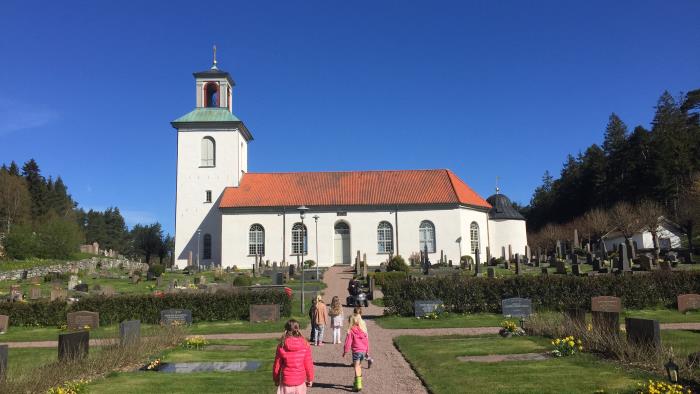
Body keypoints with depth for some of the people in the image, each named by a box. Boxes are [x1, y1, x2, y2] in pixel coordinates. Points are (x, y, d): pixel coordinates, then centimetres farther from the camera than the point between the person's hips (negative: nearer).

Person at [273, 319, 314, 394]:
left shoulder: (282, 346, -10)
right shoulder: (305, 345, -9)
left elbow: (277, 365, -3)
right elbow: (308, 364, -3)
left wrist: (276, 379, 13)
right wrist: (310, 379, 10)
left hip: (286, 381, -1)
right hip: (300, 380, 1)